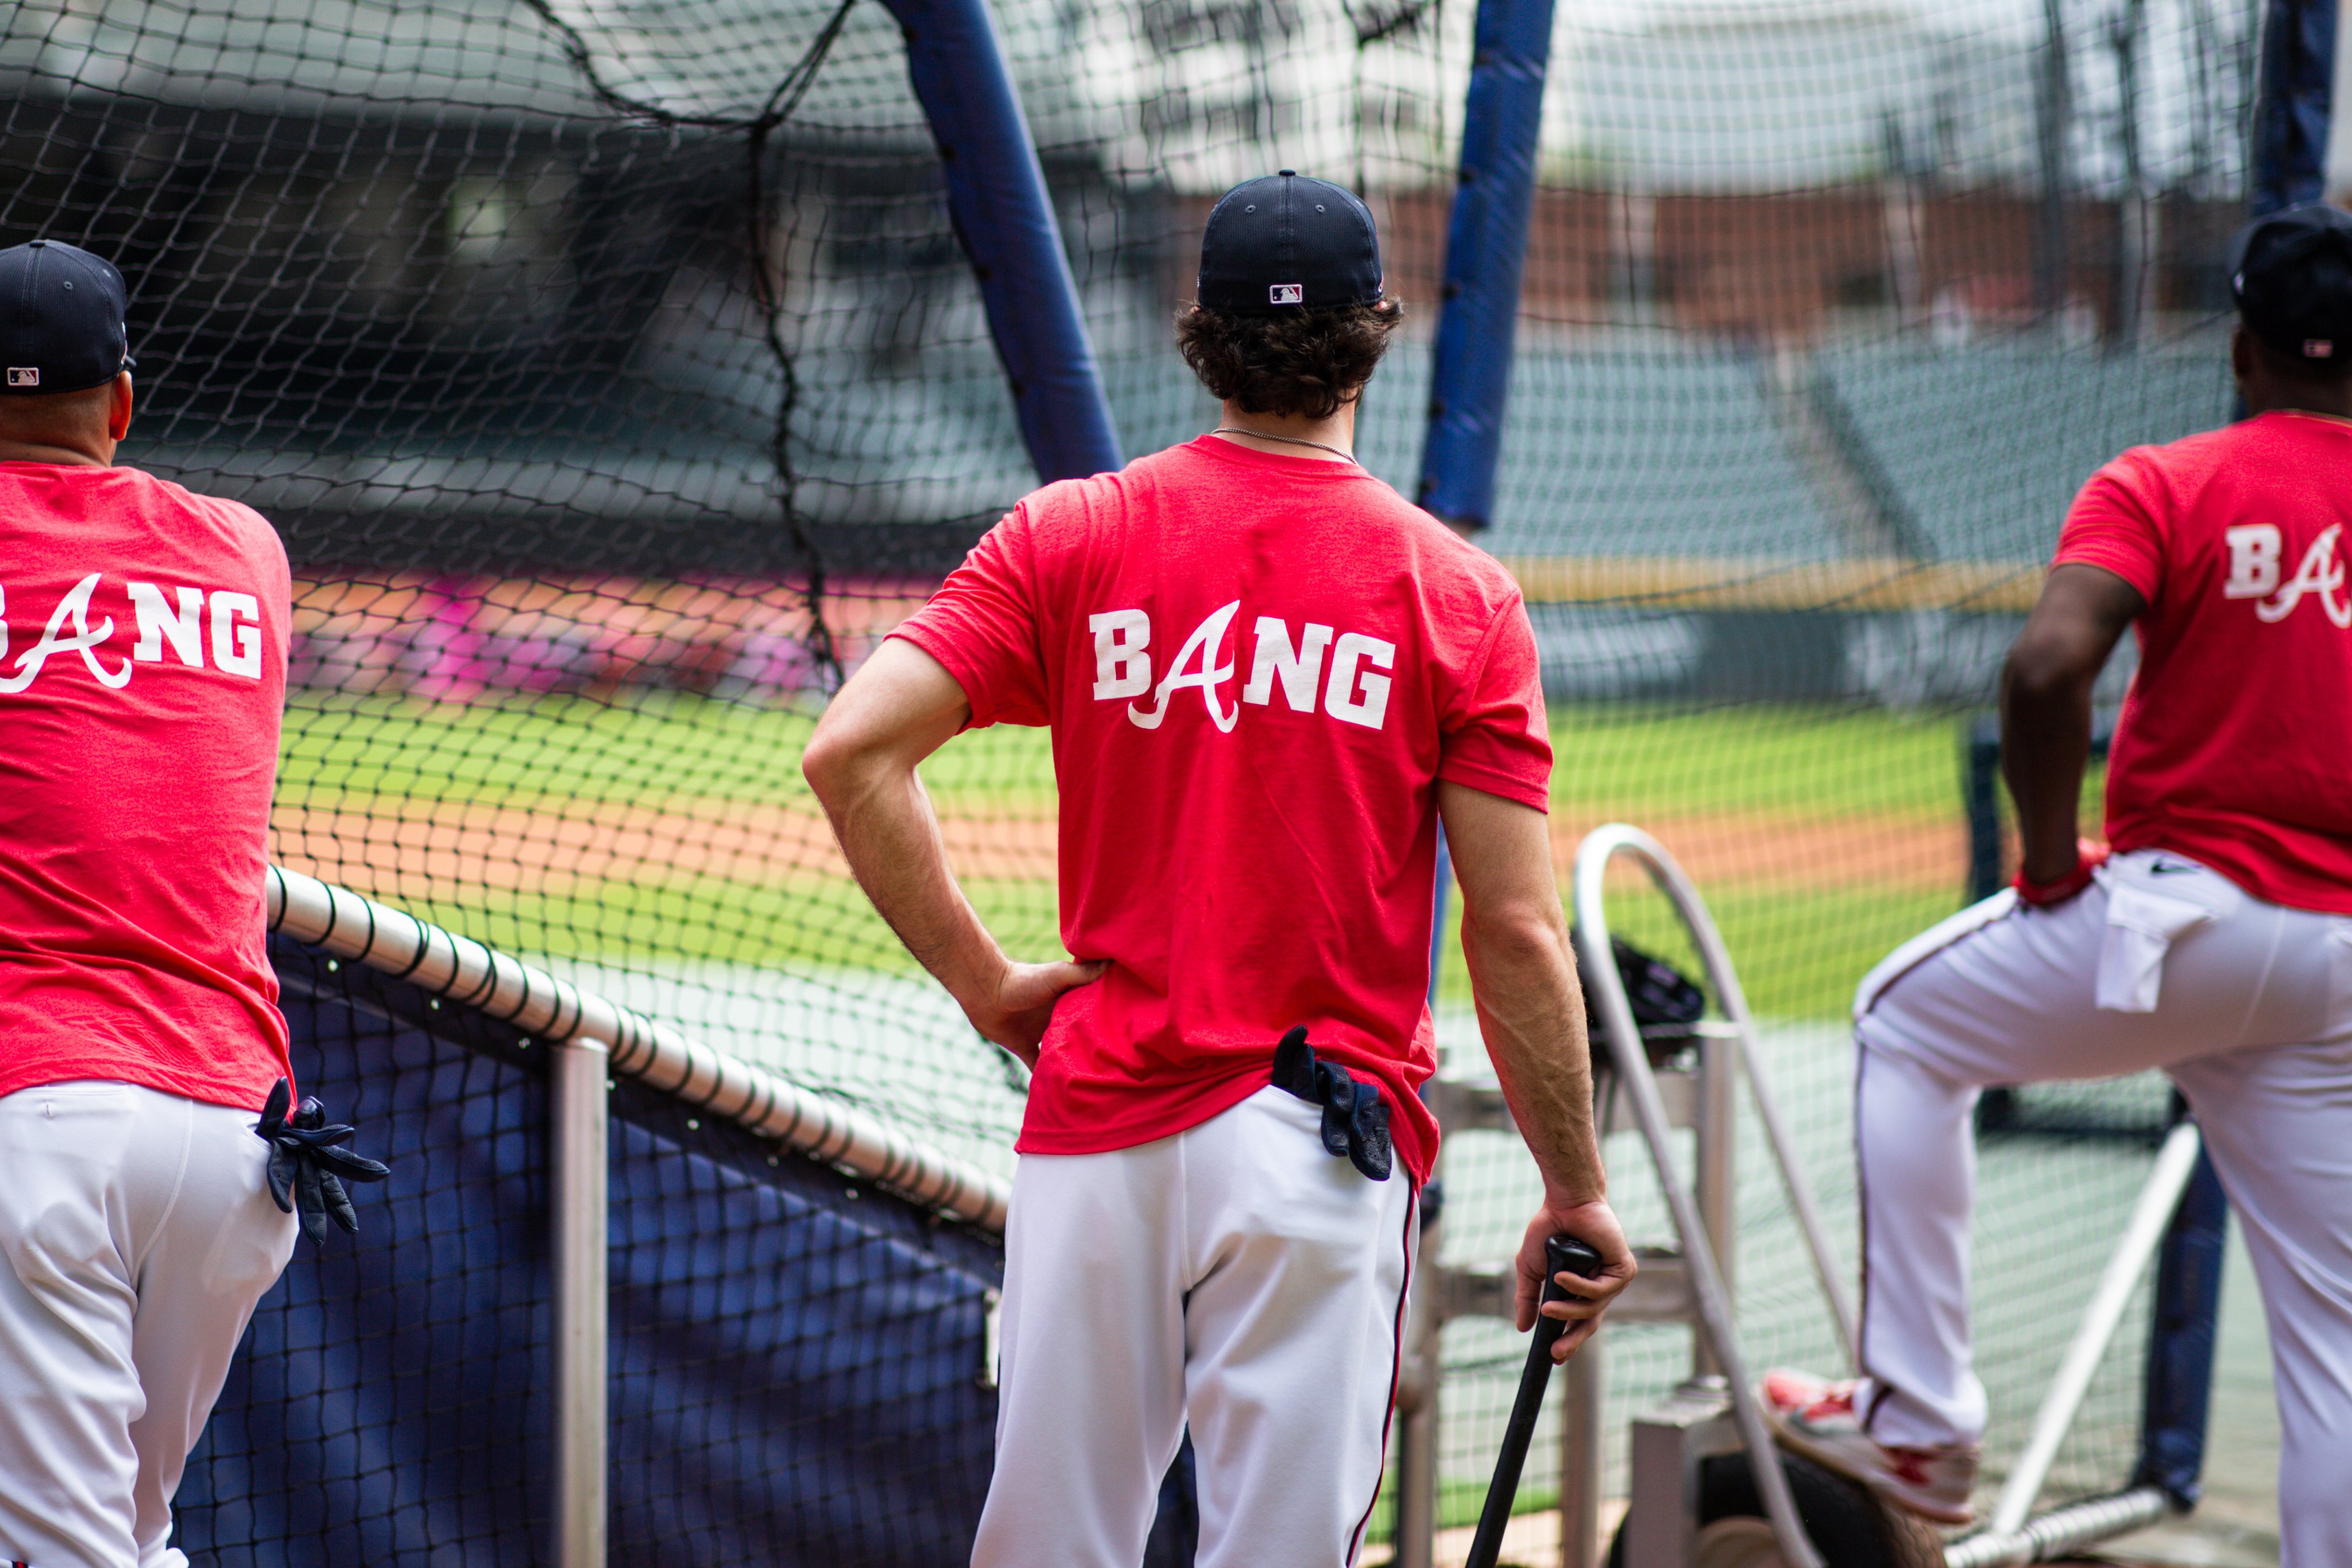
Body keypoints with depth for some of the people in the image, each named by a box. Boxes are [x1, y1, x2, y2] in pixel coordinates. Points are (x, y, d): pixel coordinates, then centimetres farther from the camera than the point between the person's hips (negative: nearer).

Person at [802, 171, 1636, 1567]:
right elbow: (1517, 935, -5)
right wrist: (1575, 1191, 4)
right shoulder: (1458, 593, -2)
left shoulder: (1071, 537, 3)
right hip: (1319, 1139, -2)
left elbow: (850, 753, -6)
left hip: (1093, 1126, 2)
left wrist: (986, 983, 3)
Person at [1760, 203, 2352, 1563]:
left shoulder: (2165, 488, -6)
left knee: (1908, 1027, 20)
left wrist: (2051, 859, -8)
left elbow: (2049, 667, -21)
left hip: (2183, 914, -4)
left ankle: (1920, 1419, 14)